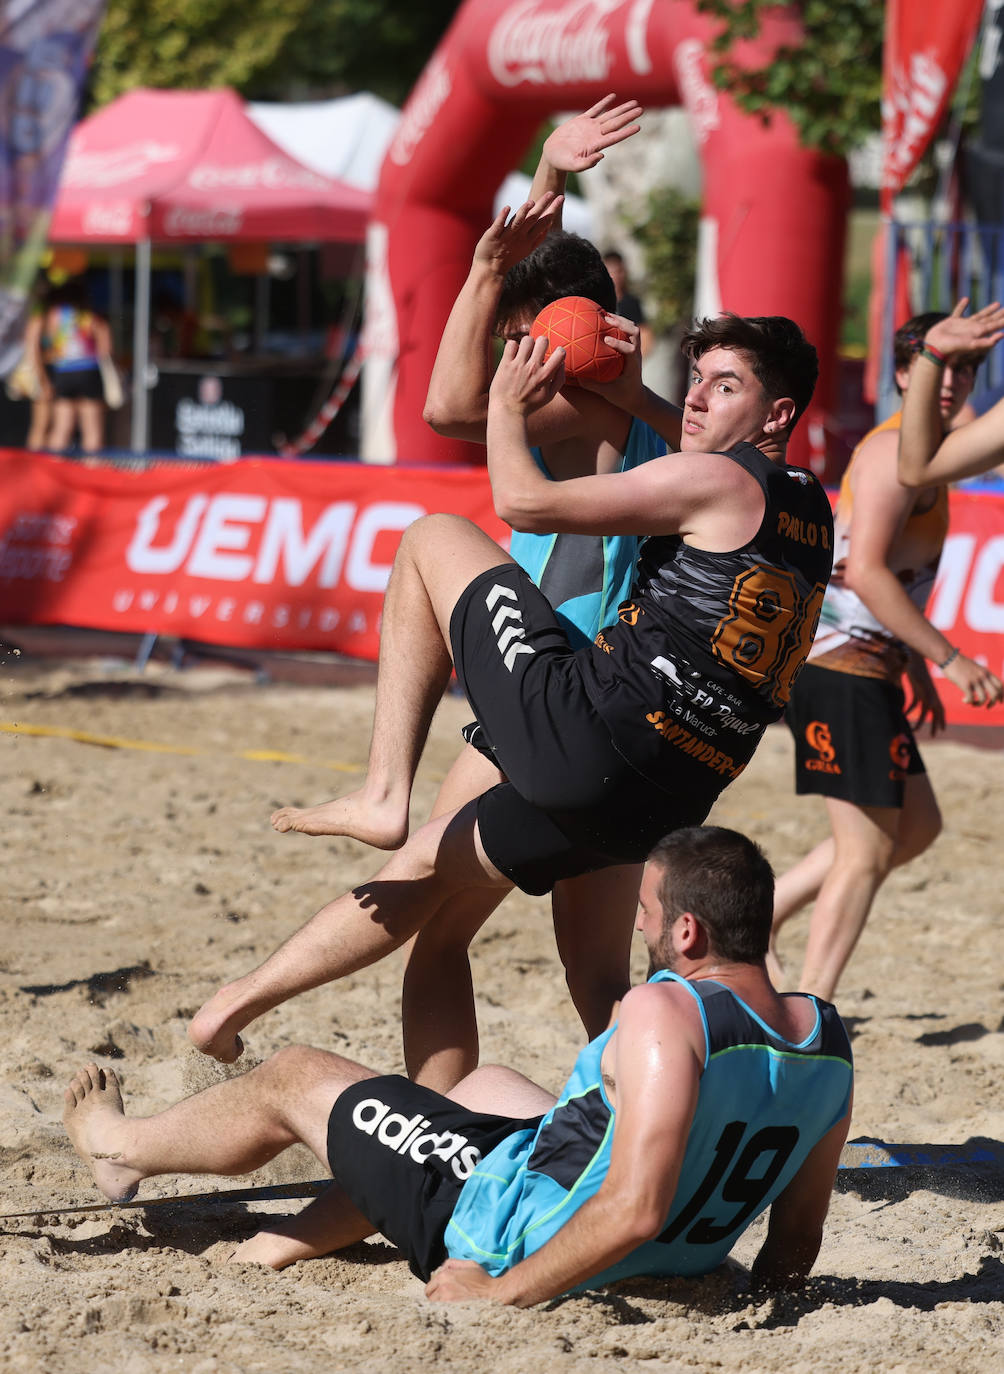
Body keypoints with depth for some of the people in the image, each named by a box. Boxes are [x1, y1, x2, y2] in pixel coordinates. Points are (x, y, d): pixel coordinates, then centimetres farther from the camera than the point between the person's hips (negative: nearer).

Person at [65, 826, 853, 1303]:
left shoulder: (667, 1015, -31)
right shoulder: (829, 1044, -9)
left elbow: (634, 1209, -37)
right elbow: (797, 1244, -2)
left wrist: (500, 1290, -25)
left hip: (519, 1237, -8)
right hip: (670, 1263, 8)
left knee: (294, 1078, 13)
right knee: (490, 1083, 35)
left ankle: (120, 1148, 41)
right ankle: (304, 1239, 47)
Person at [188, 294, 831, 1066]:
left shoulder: (717, 480, -8)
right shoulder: (809, 510, 17)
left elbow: (524, 501, -6)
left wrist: (509, 406, 12)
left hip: (585, 729, -9)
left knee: (434, 539, 7)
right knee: (429, 862, 25)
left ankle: (384, 798, 1)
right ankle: (240, 1004, 31)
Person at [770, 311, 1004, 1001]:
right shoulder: (896, 450, -14)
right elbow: (865, 573, -23)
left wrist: (916, 669, 27)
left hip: (864, 666, 10)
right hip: (844, 666, -10)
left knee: (916, 826, 18)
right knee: (868, 848, -6)